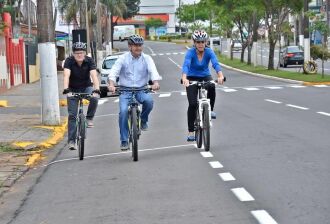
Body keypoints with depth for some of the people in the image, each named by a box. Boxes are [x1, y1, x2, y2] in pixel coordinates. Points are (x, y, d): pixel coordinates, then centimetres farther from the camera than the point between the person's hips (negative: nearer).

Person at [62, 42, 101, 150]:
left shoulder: (89, 61, -18)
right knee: (72, 115, -6)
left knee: (94, 98, -33)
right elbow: (66, 76, -33)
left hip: (86, 87, 0)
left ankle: (89, 118, -8)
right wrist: (66, 89, -49)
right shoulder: (69, 61, -20)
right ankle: (71, 141, 0)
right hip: (73, 89, 0)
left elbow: (94, 76, -30)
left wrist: (96, 90, -46)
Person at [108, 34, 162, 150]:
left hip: (141, 89, 0)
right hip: (125, 90, 0)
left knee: (149, 101, -32)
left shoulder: (146, 58, 1)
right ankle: (124, 141, -9)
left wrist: (155, 82, -36)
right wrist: (111, 84, -32)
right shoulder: (123, 58, -1)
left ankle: (143, 120, 0)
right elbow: (114, 71, -12)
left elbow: (153, 71, -14)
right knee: (123, 111, -22)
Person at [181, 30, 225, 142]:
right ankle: (191, 132, -4)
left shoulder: (209, 52, -16)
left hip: (205, 77, 1)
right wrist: (184, 78, -56)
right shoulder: (190, 52, -20)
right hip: (192, 78, -1)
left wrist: (220, 76, -52)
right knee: (192, 104, -14)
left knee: (212, 87, -34)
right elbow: (186, 65, -37)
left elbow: (216, 64, -32)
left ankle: (210, 110, -11)